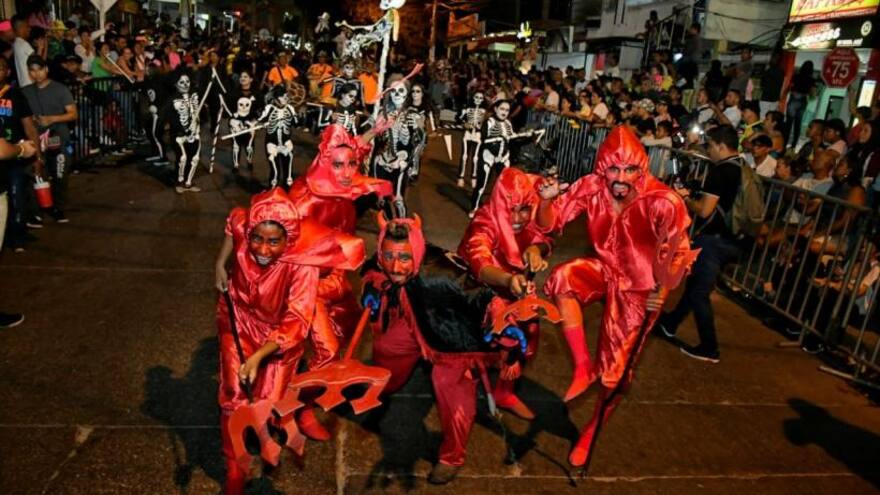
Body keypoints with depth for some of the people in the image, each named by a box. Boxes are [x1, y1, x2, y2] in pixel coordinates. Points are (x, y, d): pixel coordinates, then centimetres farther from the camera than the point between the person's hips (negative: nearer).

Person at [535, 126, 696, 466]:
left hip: (639, 289, -3)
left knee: (617, 368, 2)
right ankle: (583, 368, -14)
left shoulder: (662, 202, -27)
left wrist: (663, 289, -27)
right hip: (604, 270, 3)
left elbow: (680, 254, -15)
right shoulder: (592, 187, -18)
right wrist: (547, 200, -35)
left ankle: (591, 432, 31)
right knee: (562, 278, -31)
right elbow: (549, 223, -15)